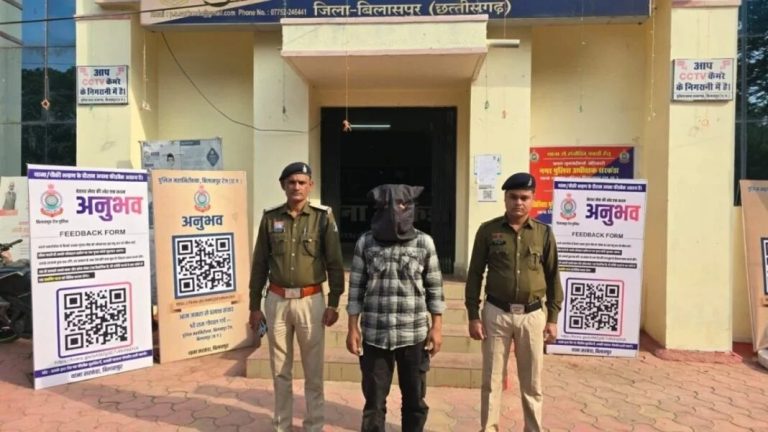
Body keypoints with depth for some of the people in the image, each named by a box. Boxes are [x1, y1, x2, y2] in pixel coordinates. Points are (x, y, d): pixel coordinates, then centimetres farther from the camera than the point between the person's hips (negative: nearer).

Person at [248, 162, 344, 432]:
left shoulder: (323, 217, -3)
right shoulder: (270, 218, 3)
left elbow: (335, 264, -2)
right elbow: (259, 264, 7)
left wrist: (333, 303, -6)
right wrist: (255, 305, 6)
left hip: (310, 301, -2)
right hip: (276, 301, 2)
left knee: (313, 370, 7)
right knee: (280, 370, 13)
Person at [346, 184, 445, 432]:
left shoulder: (424, 243, -2)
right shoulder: (365, 242, -1)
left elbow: (434, 288, 3)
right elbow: (356, 288, 2)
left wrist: (437, 327, -1)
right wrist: (352, 328, 0)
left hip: (414, 335, 0)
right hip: (375, 335, 0)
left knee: (415, 400, 14)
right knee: (374, 401, 11)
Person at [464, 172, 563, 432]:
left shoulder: (544, 233, 2)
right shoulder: (488, 231, -1)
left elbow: (553, 277, 7)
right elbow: (475, 274, 2)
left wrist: (553, 318, 3)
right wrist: (473, 315, -2)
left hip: (533, 315, 1)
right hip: (496, 313, 0)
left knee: (532, 382, 11)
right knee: (492, 379, 9)